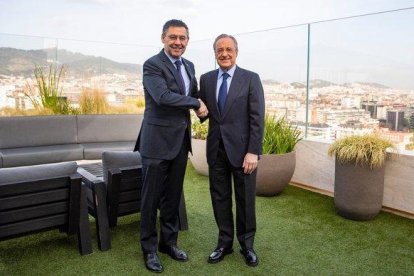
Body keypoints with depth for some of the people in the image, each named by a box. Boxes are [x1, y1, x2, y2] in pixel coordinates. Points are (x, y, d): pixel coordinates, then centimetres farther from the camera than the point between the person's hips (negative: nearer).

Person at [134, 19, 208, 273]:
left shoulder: (189, 66, 12)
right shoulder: (152, 65, -11)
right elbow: (163, 97, -25)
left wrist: (201, 105, 0)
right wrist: (196, 104, -14)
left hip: (181, 140, 7)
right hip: (158, 140, -6)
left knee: (173, 196, 15)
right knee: (152, 198, 5)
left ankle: (169, 242, 31)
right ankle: (150, 249, 21)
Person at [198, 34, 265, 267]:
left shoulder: (251, 78, -4)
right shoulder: (206, 79, 8)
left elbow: (257, 118, -8)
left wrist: (253, 151, -15)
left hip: (242, 148, -3)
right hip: (216, 148, 4)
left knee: (245, 199, 9)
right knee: (220, 198, 11)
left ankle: (247, 244, 27)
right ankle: (225, 242, 28)